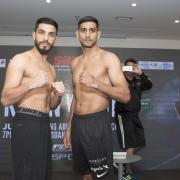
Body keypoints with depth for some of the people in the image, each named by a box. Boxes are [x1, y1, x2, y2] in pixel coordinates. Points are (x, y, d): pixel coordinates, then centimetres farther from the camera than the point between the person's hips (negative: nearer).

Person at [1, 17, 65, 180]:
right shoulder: (20, 59, -4)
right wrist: (32, 84, -23)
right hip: (26, 123, -7)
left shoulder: (51, 68, 18)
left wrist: (58, 94, 0)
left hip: (44, 124, 7)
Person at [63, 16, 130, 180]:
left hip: (97, 123, -6)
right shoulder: (75, 62, 13)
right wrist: (69, 127, 18)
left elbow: (125, 96, -12)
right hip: (77, 123, 6)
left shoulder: (109, 58, -6)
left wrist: (95, 83, -24)